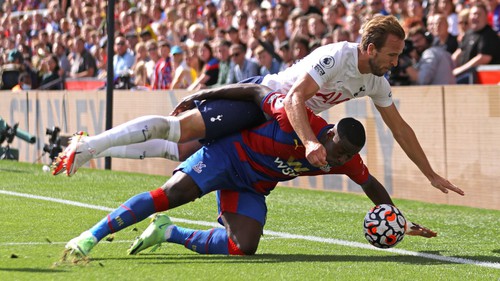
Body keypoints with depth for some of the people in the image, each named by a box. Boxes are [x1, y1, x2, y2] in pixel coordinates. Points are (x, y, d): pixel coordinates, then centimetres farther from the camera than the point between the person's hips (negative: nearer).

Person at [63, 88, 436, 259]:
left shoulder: (347, 160, -9)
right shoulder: (295, 119, -28)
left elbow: (371, 185, 8)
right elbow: (257, 92, -17)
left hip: (252, 188, 6)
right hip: (229, 153, -6)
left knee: (244, 248, -16)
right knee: (171, 194, -23)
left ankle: (169, 233, 0)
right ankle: (91, 237, -19)